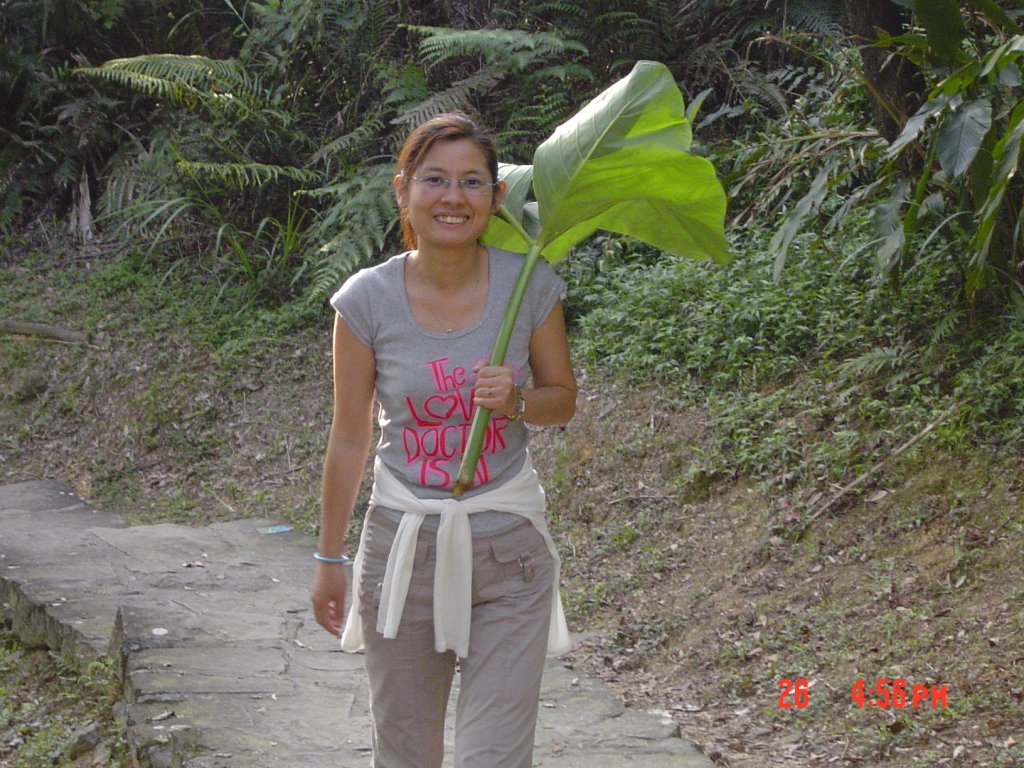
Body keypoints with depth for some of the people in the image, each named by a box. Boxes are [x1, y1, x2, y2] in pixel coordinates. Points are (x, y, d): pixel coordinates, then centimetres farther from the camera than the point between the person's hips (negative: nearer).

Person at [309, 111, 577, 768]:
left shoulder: (531, 284, -7)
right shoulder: (367, 300, -8)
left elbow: (563, 398, 7)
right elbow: (350, 436, 1)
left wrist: (515, 400, -17)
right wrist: (329, 557, 6)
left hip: (509, 544, 0)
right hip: (403, 540, 0)